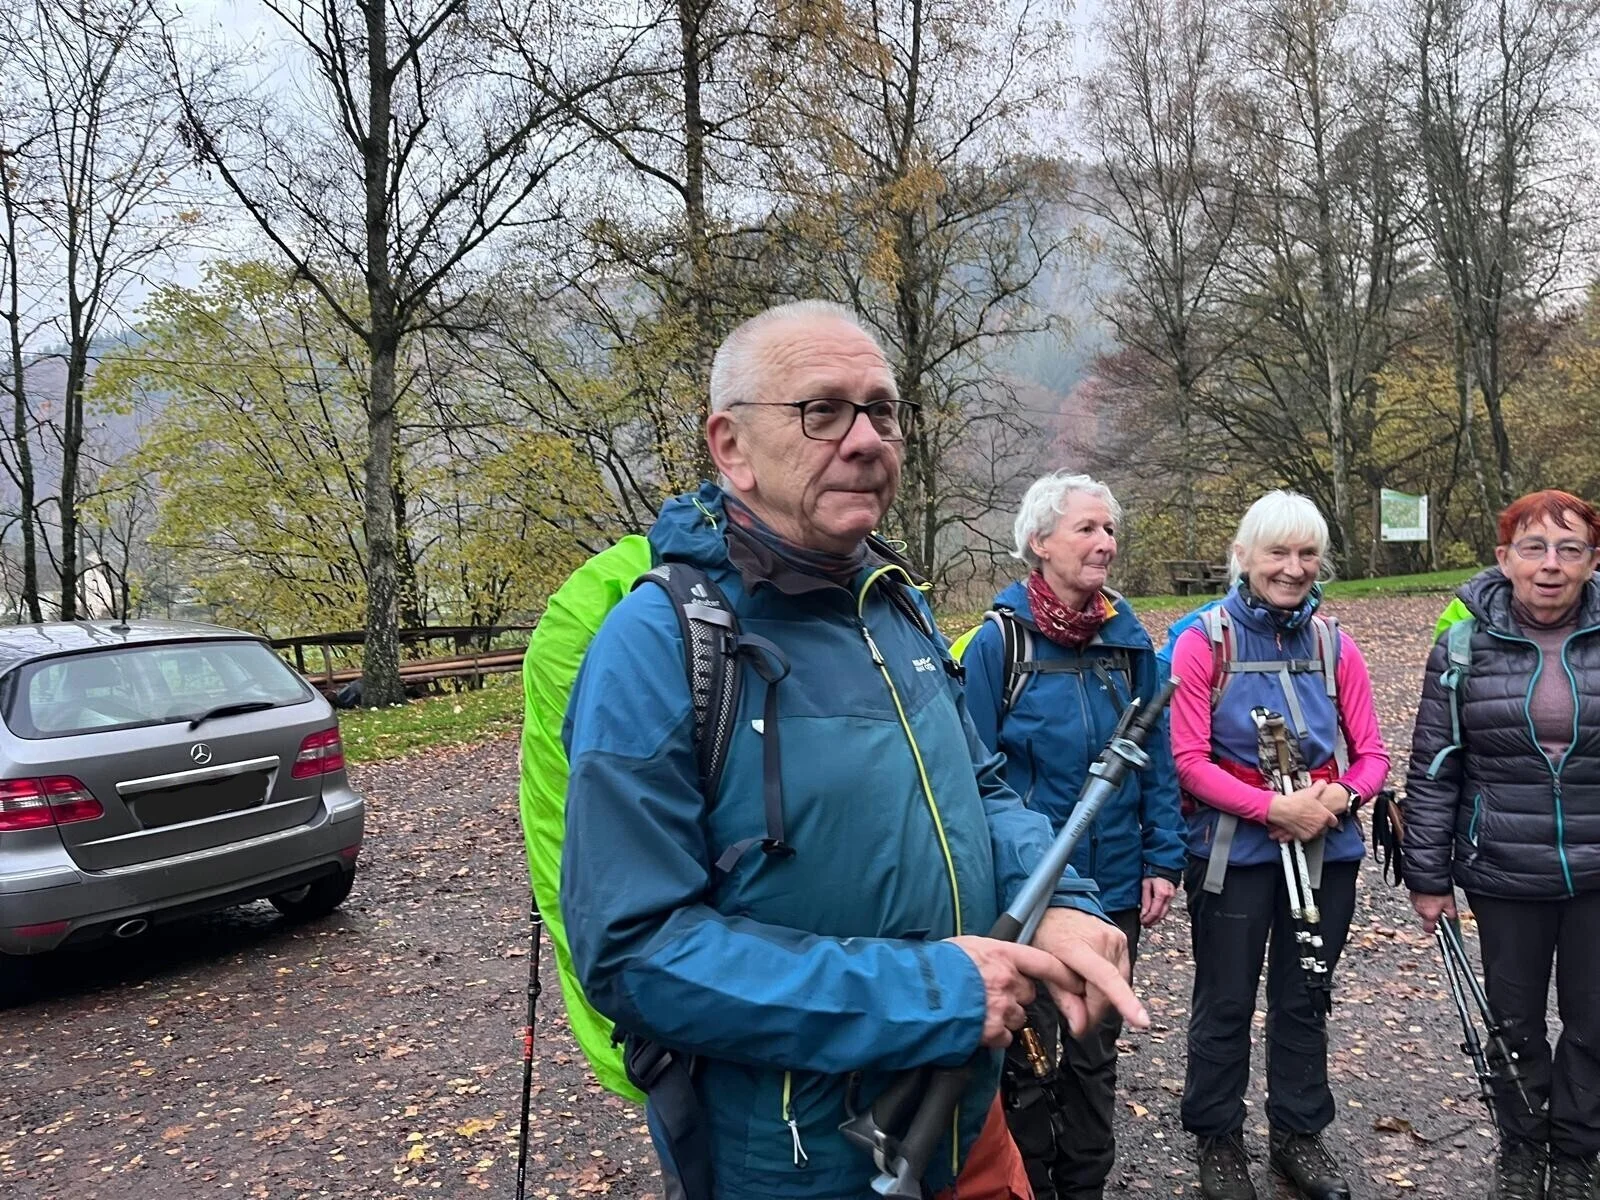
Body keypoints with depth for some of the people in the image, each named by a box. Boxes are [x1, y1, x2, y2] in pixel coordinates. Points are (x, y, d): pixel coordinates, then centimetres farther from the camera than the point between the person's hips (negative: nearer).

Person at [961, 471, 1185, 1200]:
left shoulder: (1129, 639, 0)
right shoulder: (999, 641, -14)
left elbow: (1157, 760, 5)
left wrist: (1163, 860, 0)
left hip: (1115, 888, 4)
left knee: (1096, 1047, 19)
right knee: (1026, 1056, 12)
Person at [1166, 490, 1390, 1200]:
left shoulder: (1334, 646, 3)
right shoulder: (1203, 642, -9)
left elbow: (1371, 755, 4)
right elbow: (1189, 759, -13)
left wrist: (1339, 797, -17)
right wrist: (1274, 806, -22)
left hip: (1327, 849, 4)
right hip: (1233, 850, -3)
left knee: (1305, 996, 17)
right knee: (1225, 1002, 9)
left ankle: (1299, 1134, 36)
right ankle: (1218, 1139, 28)